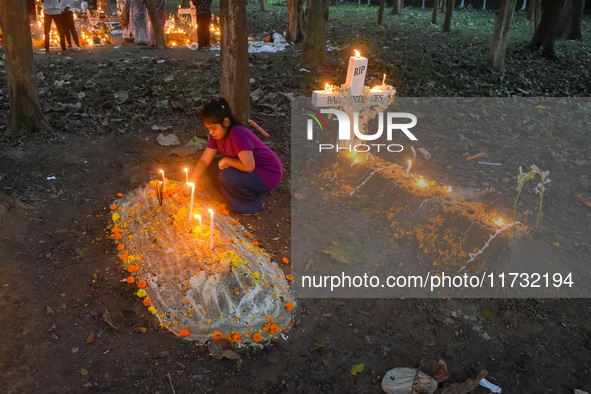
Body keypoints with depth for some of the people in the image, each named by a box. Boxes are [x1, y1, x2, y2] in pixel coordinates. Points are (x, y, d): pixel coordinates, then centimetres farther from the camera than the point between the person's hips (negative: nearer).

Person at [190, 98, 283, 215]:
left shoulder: (237, 134, -29)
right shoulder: (217, 135, -1)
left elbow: (248, 166, -34)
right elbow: (204, 160, 1)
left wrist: (227, 160, -19)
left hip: (269, 175, -9)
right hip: (253, 170, 9)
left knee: (227, 176, -28)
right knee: (213, 166, -2)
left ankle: (254, 204, -4)